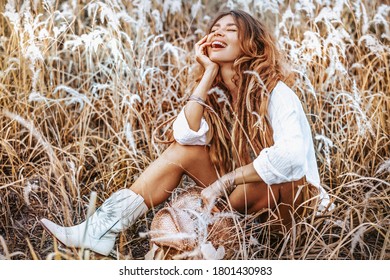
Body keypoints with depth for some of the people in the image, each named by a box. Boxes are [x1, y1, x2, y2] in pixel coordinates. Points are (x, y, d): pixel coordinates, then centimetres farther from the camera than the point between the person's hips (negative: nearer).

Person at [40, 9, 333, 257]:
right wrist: (208, 74, -17)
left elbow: (290, 156, -35)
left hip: (287, 192, -5)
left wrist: (225, 181, -30)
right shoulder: (216, 91, -1)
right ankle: (102, 229, -18)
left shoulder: (273, 91, -20)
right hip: (240, 189, 6)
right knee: (180, 151, -12)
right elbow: (186, 136, -18)